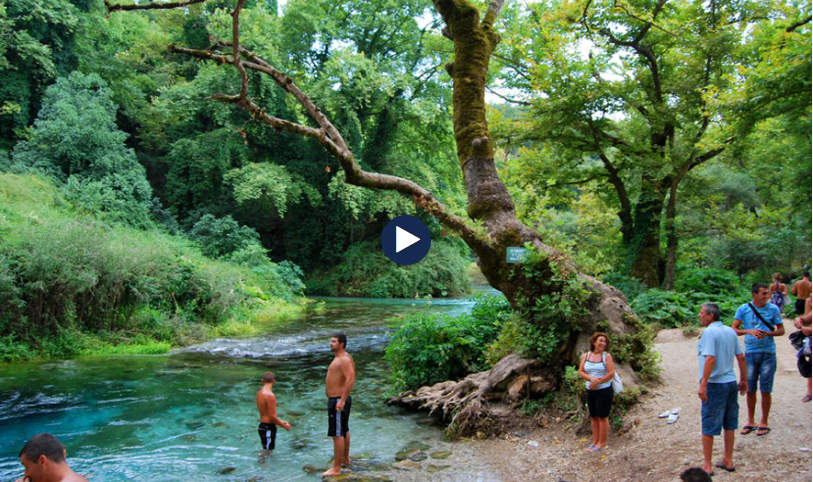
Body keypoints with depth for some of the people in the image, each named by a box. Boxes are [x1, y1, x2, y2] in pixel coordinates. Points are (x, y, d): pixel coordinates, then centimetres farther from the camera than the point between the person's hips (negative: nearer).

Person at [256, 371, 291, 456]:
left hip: (262, 426, 9)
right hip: (268, 428, -9)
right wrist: (284, 426, -7)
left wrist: (280, 421, 21)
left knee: (266, 452, 20)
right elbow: (272, 417, -21)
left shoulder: (259, 393, 7)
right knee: (267, 453, -2)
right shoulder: (270, 395, -22)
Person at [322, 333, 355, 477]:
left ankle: (336, 468, -2)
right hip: (337, 400, 11)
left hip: (338, 400, -11)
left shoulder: (344, 359, -19)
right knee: (344, 431, 22)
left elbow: (350, 379, -30)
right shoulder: (339, 357, 13)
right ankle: (345, 459, 38)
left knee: (338, 434, -7)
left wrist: (342, 400, -31)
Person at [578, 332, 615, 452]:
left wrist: (597, 382, -15)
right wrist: (591, 378, -16)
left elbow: (611, 373, -13)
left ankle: (602, 443, 11)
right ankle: (595, 441, 22)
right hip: (590, 391, 5)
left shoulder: (607, 356, -7)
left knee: (602, 417, 1)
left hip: (604, 390, -5)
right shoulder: (586, 356, 5)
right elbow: (581, 372, 2)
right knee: (593, 417, 11)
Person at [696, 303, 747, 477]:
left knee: (708, 426, 1)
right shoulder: (730, 331, 8)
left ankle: (707, 466, 7)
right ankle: (728, 461, 25)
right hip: (731, 382, 8)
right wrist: (744, 380, 20)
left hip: (715, 384, -8)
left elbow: (711, 359, -24)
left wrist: (703, 385, -24)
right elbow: (741, 357, 11)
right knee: (729, 424, 16)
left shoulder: (709, 332, -15)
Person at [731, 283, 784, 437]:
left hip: (768, 353, -1)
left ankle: (764, 423, 17)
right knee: (750, 389, 8)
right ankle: (750, 422, 22)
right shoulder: (743, 309, 0)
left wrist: (767, 333, -16)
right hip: (750, 353, 1)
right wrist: (749, 331, -20)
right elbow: (733, 329, -3)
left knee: (765, 390, 2)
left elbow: (781, 330, 3)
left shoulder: (773, 309, -1)